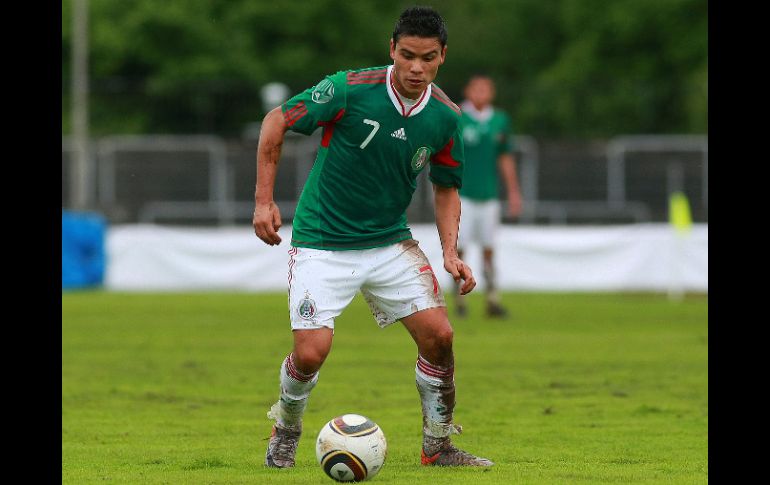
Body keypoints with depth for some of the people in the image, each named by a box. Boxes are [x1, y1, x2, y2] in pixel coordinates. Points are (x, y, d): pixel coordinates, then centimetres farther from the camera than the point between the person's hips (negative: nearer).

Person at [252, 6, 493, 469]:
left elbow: (446, 188, 11)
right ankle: (286, 429, 19)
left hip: (391, 242, 4)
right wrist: (264, 200, -12)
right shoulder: (351, 89, -18)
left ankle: (438, 446, 11)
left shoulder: (446, 115, -4)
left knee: (439, 334, -9)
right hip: (322, 243, -4)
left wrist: (450, 252, -3)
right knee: (311, 352, -14)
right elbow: (276, 121, -8)